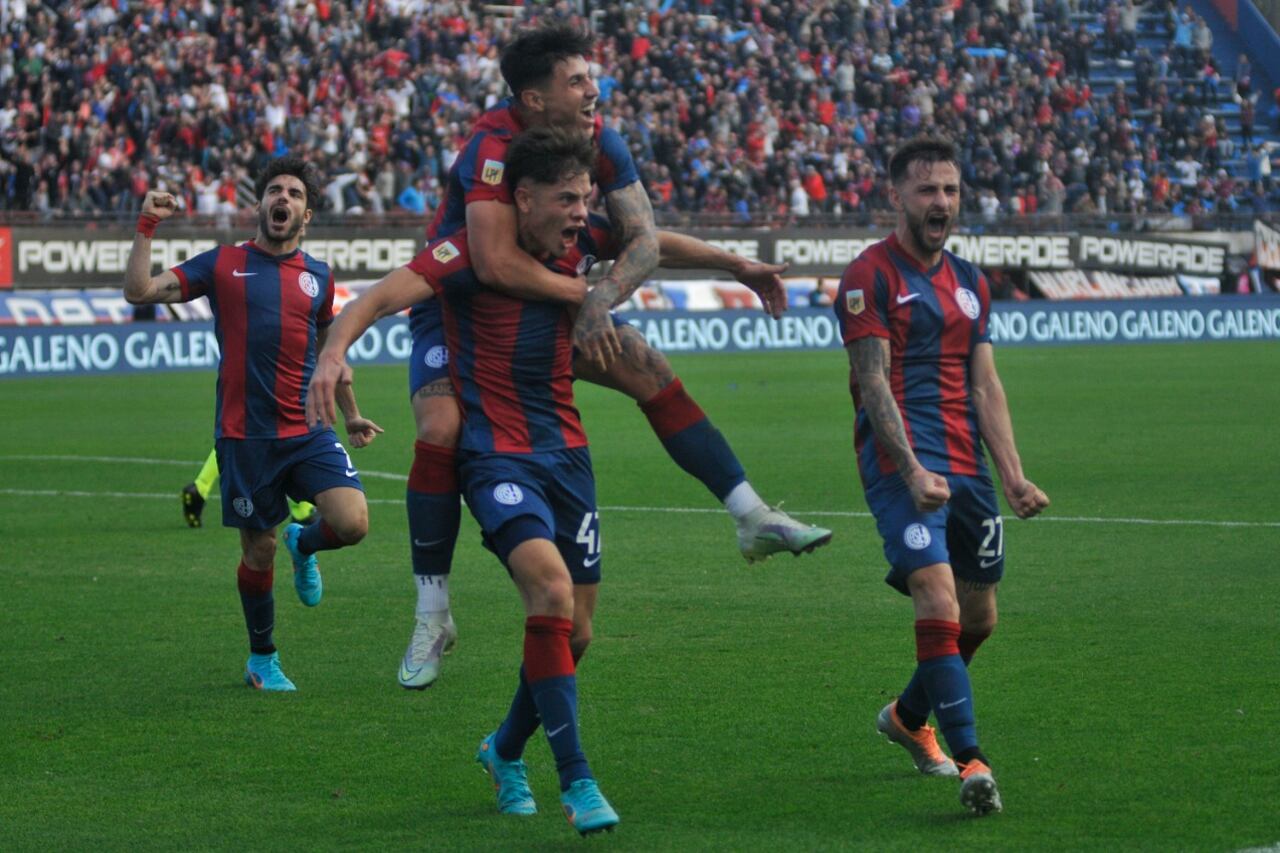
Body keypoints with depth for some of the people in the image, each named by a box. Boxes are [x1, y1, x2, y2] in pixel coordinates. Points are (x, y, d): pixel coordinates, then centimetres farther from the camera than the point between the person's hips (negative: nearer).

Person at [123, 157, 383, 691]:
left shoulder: (317, 277, 12)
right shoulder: (223, 265, 3)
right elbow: (139, 290, -4)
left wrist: (351, 414, 33)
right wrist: (147, 227, -10)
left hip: (309, 431, 2)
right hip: (244, 438, -2)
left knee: (352, 523, -18)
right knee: (258, 554, 4)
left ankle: (303, 546, 19)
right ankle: (261, 659, 27)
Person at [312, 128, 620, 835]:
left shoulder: (581, 246, 4)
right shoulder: (474, 250, -14)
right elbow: (393, 290, -29)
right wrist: (335, 349, -47)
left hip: (565, 451, 6)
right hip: (495, 453, -6)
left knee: (575, 630, 7)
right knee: (551, 590, -27)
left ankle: (505, 751, 35)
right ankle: (576, 780, -20)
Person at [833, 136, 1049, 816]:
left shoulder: (969, 284, 17)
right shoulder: (870, 276, -4)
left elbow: (985, 386, 15)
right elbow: (873, 381, -11)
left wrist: (1013, 477, 5)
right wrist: (913, 471, -22)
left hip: (966, 466, 7)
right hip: (902, 465, -7)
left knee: (978, 616, 13)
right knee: (939, 602, -20)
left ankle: (908, 716, 37)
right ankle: (970, 761, -24)